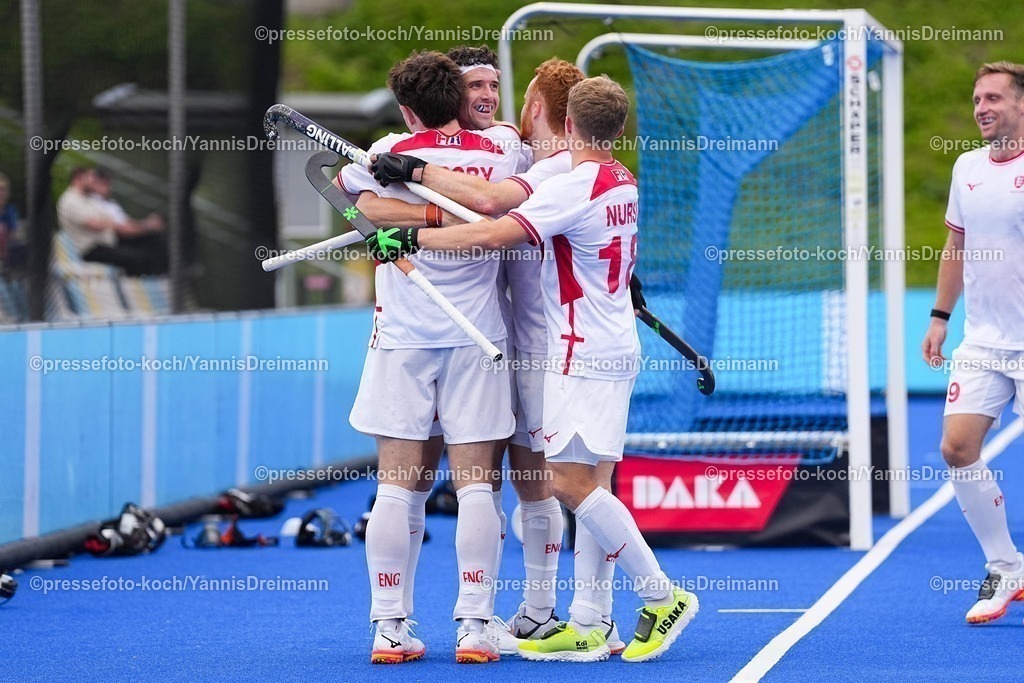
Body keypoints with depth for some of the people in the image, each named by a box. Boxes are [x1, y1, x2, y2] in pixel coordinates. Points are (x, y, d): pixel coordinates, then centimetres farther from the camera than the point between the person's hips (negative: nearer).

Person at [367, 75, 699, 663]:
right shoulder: (622, 183, 11)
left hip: (584, 353, -10)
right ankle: (587, 627, 6)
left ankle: (664, 597, -7)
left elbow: (492, 234, -24)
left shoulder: (572, 188, -17)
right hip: (612, 350, 10)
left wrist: (412, 237, -17)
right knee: (589, 485, 7)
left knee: (572, 481, -11)